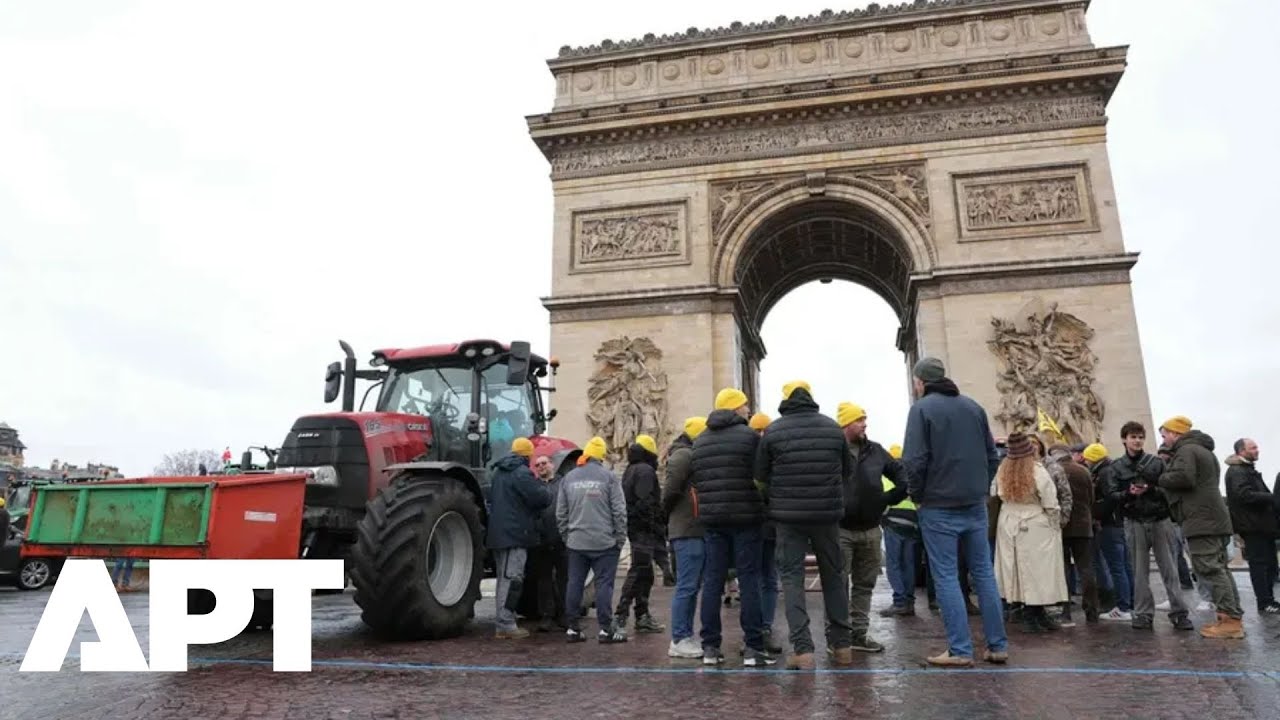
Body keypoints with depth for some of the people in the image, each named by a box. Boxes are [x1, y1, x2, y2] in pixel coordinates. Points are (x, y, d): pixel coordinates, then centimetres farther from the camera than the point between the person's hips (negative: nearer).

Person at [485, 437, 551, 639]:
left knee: (504, 579, 15)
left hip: (498, 533, 9)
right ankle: (506, 626, -4)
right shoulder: (522, 473, -14)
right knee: (511, 579, -5)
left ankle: (504, 622, 21)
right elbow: (543, 498, -19)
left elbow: (490, 499, 26)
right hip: (515, 534, -9)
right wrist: (542, 486, 0)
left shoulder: (497, 472, 15)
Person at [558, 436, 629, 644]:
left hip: (576, 542, 4)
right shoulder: (609, 477, -5)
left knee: (574, 584, 8)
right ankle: (606, 630, 2)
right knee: (604, 584, 1)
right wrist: (620, 539, 2)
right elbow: (619, 511, -6)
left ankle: (573, 628, 13)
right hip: (604, 542, -3)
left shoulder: (569, 478, 7)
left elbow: (560, 513, 10)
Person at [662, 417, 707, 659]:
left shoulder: (691, 455, 20)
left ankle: (686, 636, 21)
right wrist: (670, 513, -4)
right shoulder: (684, 455, -12)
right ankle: (678, 641, -2)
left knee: (692, 586, 14)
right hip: (688, 531, -10)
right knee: (686, 587, -7)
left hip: (694, 530, 10)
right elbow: (671, 488, -20)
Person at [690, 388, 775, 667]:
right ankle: (753, 647, 2)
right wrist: (762, 506, 8)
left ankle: (710, 647, 11)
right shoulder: (749, 436, -7)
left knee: (712, 581, 8)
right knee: (749, 581, 1)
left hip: (711, 519, 5)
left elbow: (695, 481, 10)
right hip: (745, 518, -5)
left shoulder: (699, 441, 10)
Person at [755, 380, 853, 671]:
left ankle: (803, 649, -4)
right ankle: (842, 643, 22)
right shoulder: (832, 427, 1)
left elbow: (761, 474, 2)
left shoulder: (773, 431, -6)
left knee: (792, 577, 3)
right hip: (828, 513, 3)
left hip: (788, 515, -2)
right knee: (833, 575, 16)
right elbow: (848, 469, 10)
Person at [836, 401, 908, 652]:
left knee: (865, 584, 13)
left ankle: (859, 634, 24)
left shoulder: (875, 450, 7)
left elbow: (900, 472, 15)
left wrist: (894, 496, 3)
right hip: (840, 530, -6)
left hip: (871, 530, 6)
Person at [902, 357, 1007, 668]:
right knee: (984, 573, 12)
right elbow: (992, 456, 11)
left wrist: (917, 496, -3)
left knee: (946, 577, 1)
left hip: (939, 508, -5)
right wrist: (981, 488, 16)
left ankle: (960, 650, 1)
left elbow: (914, 460, -16)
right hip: (975, 505, 6)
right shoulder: (973, 406, 10)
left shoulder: (922, 408, -9)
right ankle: (998, 645, 16)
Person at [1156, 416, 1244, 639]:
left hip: (1201, 520, -11)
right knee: (1219, 568, 11)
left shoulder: (1186, 450, -9)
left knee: (1210, 569, -11)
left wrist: (1161, 478, -7)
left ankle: (1230, 619, -12)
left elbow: (1182, 477, -25)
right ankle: (1232, 618, 13)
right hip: (1214, 518, 11)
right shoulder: (1204, 450, 25)